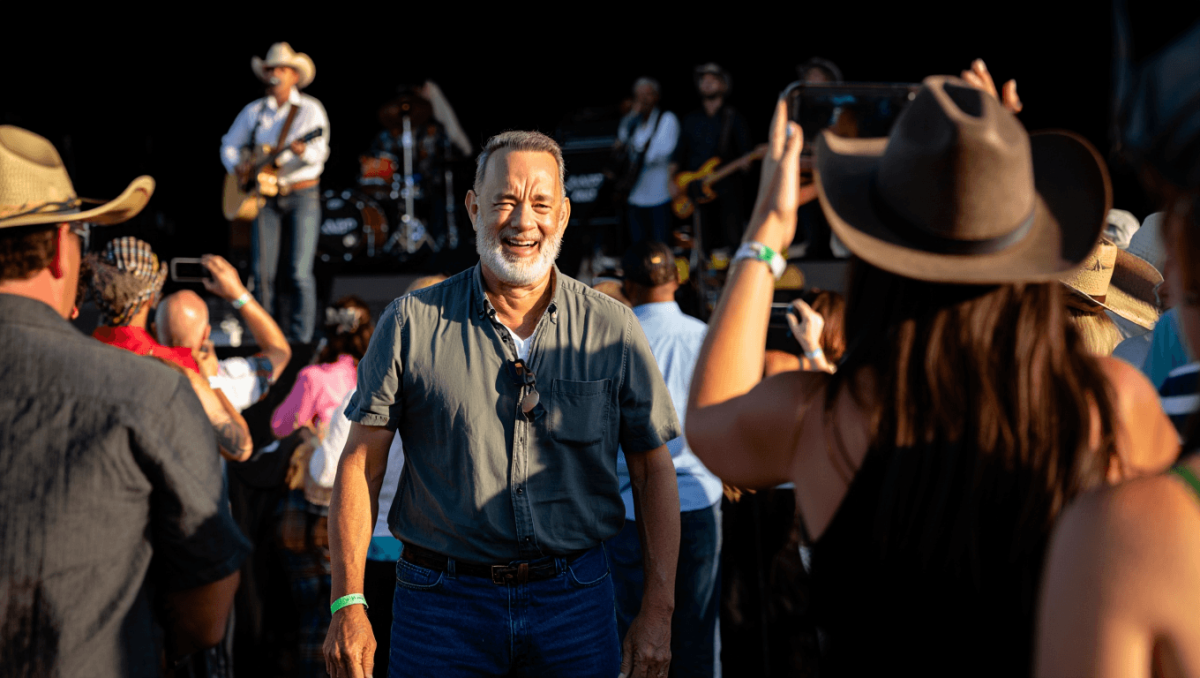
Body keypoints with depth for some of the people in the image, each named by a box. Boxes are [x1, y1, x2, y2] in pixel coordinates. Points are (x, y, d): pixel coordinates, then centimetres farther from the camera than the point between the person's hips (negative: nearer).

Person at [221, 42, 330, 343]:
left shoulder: (310, 109, 0)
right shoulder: (253, 111, 11)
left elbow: (319, 153, -12)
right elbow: (229, 143, 20)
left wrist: (303, 151, -34)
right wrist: (238, 167, 0)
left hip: (302, 194, -4)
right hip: (265, 196, 4)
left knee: (300, 272, -9)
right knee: (262, 272, -1)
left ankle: (299, 339, -4)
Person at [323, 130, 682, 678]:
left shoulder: (613, 329, 2)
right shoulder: (412, 323, -1)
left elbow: (654, 469, 5)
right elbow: (361, 463, 0)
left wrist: (658, 613, 0)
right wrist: (348, 605, -6)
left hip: (575, 603, 1)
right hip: (440, 606, -1)